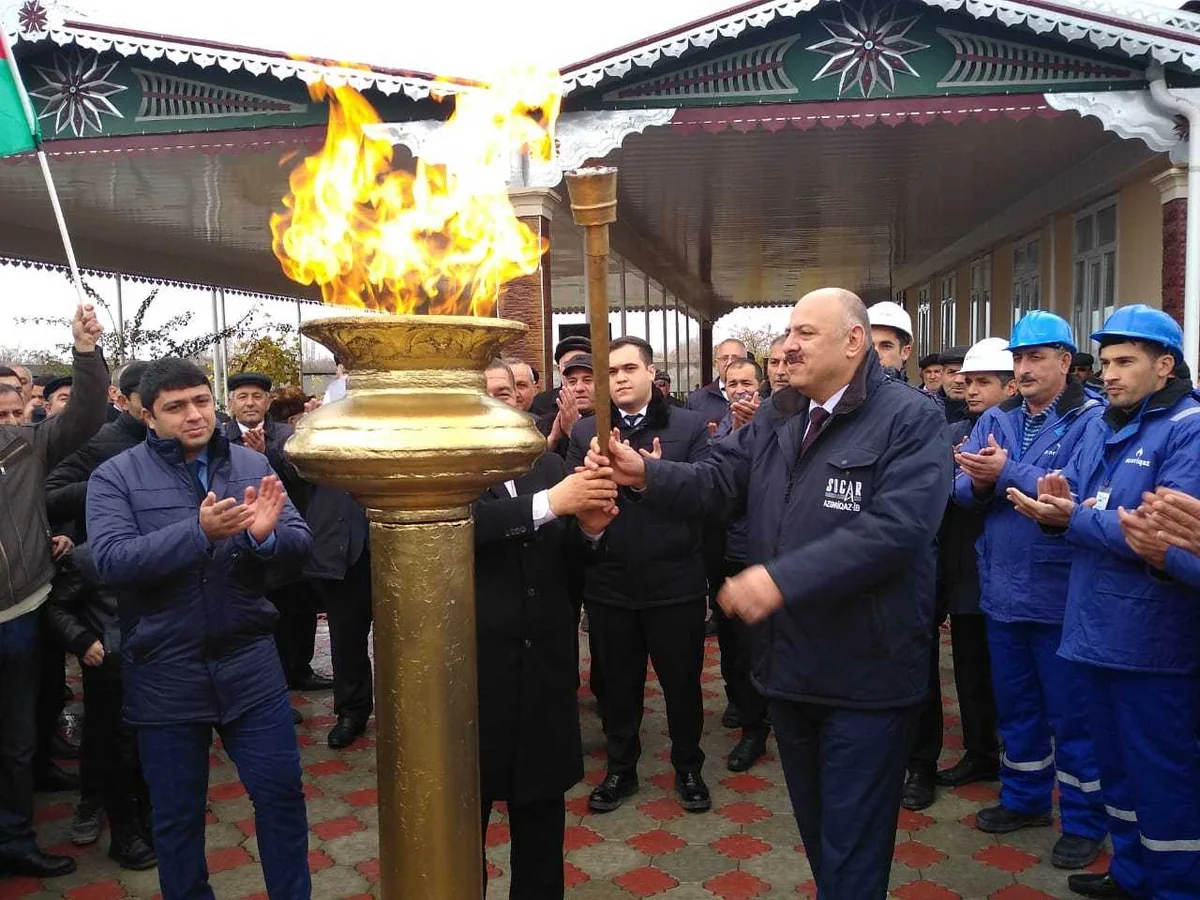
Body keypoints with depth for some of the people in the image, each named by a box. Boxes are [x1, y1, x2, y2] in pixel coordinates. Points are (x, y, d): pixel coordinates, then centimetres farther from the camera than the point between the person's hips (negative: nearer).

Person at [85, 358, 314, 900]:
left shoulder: (251, 466, 2)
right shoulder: (115, 478, -4)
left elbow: (301, 546, -3)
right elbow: (111, 560, -19)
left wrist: (266, 536, -26)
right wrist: (200, 532, -30)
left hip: (250, 666, 2)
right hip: (164, 675, -1)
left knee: (281, 793, 9)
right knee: (177, 814, 15)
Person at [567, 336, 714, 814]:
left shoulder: (690, 426, -1)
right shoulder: (585, 433, 5)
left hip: (675, 580, -1)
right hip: (609, 582, 2)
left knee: (682, 683, 13)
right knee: (618, 684, 16)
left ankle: (688, 768, 35)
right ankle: (620, 770, 36)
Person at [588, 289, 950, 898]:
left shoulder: (910, 419, -14)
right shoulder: (777, 415, 9)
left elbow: (895, 527, -26)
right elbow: (717, 482, 3)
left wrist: (783, 579, -31)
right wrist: (647, 475, -16)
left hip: (866, 674, -6)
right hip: (789, 663, 7)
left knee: (852, 850, 7)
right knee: (816, 831, 24)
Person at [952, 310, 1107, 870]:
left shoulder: (1092, 421, -10)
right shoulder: (995, 421, 9)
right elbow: (963, 491, 2)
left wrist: (1006, 474, -23)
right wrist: (978, 482, -20)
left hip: (1060, 593, -6)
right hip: (1002, 589, 6)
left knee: (1071, 713, 7)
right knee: (1015, 705, 19)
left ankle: (1084, 819, 25)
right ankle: (1025, 798, 37)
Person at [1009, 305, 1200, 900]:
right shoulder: (1101, 426, 13)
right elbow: (1069, 498, 7)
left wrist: (1075, 520, -21)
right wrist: (1052, 505, -15)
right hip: (1096, 627, 8)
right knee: (1115, 762, 20)